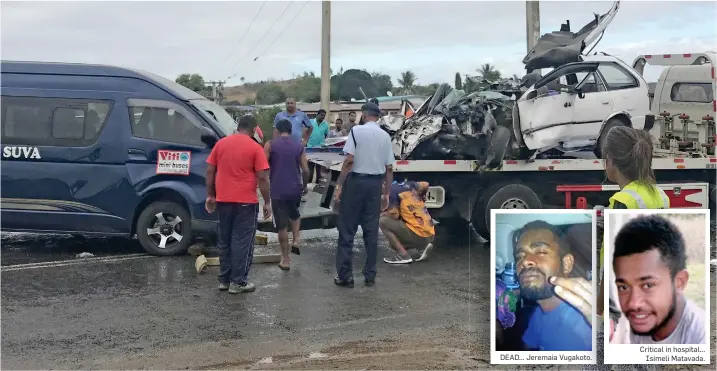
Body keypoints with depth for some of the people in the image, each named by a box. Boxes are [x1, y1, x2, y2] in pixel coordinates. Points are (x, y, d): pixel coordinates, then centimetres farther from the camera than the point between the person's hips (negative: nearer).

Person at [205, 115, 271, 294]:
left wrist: (210, 195, 14)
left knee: (224, 240, 14)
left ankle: (224, 279, 20)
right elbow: (262, 177, -9)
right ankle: (238, 282, 4)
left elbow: (210, 171, 7)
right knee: (242, 242, 2)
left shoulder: (221, 143, 6)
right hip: (246, 201, -4)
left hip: (223, 200, 5)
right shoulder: (255, 148, -7)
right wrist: (267, 202, -2)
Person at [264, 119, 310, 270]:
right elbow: (305, 170, 4)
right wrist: (304, 185, 20)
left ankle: (285, 260, 9)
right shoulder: (299, 146, 5)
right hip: (295, 189, 3)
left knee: (281, 226, 4)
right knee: (294, 215, 31)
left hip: (277, 190, -2)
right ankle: (295, 241, 11)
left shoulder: (270, 145, -1)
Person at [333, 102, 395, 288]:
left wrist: (339, 185, -10)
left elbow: (349, 160, -13)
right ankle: (370, 275, 13)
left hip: (356, 181, -4)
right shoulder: (385, 136, 8)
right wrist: (386, 192, 15)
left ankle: (345, 274, 2)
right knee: (371, 230, 9)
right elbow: (389, 168, 8)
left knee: (347, 229, 2)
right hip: (375, 184, 4)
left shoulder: (357, 130, -6)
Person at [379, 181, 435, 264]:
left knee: (383, 221, -3)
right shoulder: (408, 184, 12)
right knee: (393, 243, 24)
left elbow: (395, 216, -12)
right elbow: (425, 185, 27)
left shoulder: (392, 190, -8)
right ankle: (422, 247, 9)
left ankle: (403, 255, -6)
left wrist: (383, 214, 9)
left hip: (419, 234, -8)